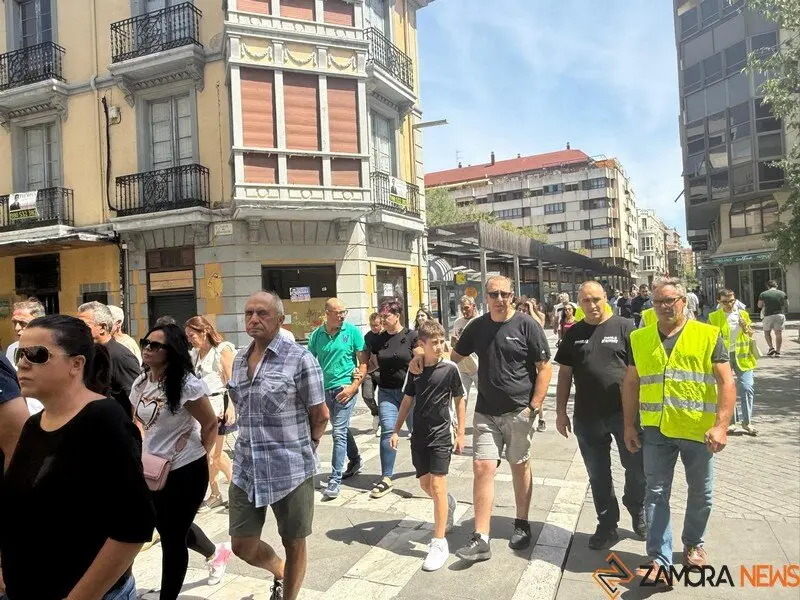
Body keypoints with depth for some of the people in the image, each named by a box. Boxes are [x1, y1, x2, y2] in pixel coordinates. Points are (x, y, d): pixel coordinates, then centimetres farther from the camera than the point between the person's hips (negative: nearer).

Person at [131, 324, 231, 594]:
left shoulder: (187, 384, -21)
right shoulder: (141, 382, 1)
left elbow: (210, 424, -13)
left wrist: (200, 456, -4)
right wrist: (145, 446, 5)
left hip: (186, 472, -8)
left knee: (172, 538, 5)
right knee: (168, 529, 25)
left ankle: (168, 595, 27)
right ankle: (216, 553, 50)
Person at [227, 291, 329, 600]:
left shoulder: (299, 358, -12)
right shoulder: (239, 361, 7)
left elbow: (320, 415, -7)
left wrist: (302, 450, 4)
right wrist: (256, 446, 12)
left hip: (290, 469, -5)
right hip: (246, 469, 6)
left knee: (294, 543, 11)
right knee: (242, 546, 14)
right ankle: (280, 572, 44)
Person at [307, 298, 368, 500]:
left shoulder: (352, 331, -7)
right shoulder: (316, 335, 1)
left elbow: (363, 362, -5)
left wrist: (354, 386, -14)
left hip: (345, 387, -4)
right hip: (326, 388, 5)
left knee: (339, 432, -7)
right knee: (341, 428, 20)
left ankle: (335, 480, 0)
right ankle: (355, 461, 42)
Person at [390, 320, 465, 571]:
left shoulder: (449, 369, -9)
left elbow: (459, 400, -1)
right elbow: (407, 401, 9)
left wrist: (461, 433, -2)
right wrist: (396, 430, 7)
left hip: (441, 436, -4)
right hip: (419, 435, 4)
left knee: (438, 485, -8)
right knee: (425, 484, 13)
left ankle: (439, 543, 1)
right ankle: (448, 503, 45)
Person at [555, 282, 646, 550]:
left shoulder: (624, 327, -3)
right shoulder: (573, 334, 6)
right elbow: (564, 374, 8)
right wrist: (561, 411, 6)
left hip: (624, 413, -2)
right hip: (587, 417, 3)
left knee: (637, 468, 8)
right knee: (598, 476, 11)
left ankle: (637, 510, 37)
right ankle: (607, 526, 27)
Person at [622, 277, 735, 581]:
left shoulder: (708, 335, -4)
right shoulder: (639, 339, 3)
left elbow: (726, 383, -8)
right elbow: (630, 384, 8)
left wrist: (721, 425, -18)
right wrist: (629, 425, 4)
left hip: (698, 429, -1)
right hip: (655, 429, 1)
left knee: (700, 493, 16)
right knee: (656, 494, 3)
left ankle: (693, 543, 38)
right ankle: (659, 559, 11)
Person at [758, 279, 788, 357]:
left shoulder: (763, 294, -2)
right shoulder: (782, 293, 3)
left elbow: (759, 305, 1)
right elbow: (787, 304, 12)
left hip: (768, 315, -2)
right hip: (780, 315, 2)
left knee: (767, 332, 14)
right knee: (779, 333, 6)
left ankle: (771, 347, 0)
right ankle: (778, 351, 5)